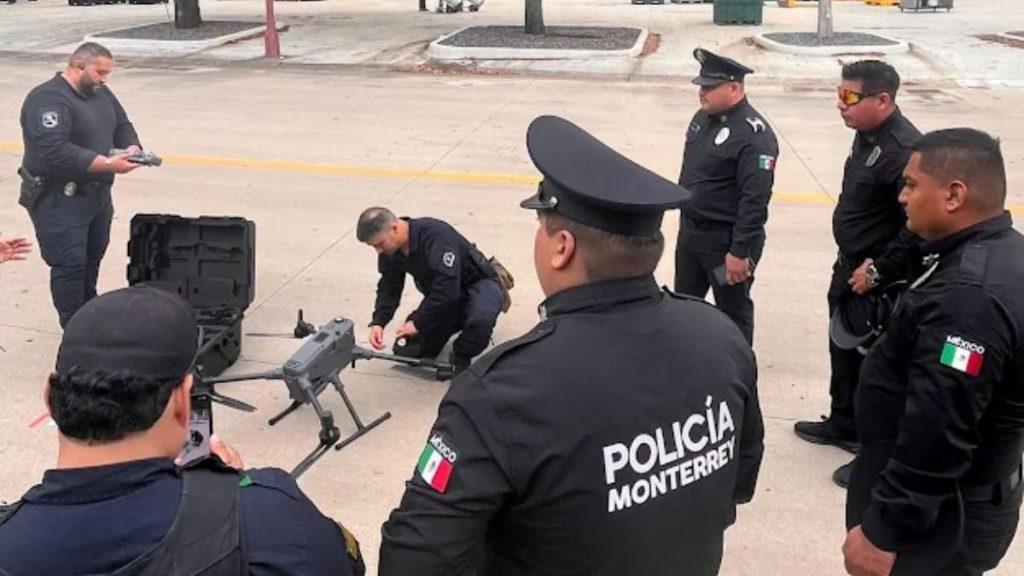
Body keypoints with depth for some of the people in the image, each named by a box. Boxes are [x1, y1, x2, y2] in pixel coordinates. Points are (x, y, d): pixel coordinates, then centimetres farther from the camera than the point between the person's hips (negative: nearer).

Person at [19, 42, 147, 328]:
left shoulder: (101, 93, 10)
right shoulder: (48, 99, -19)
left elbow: (122, 125, 17)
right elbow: (54, 151, -29)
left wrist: (131, 147, -7)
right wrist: (106, 165, -30)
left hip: (97, 194, 8)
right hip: (58, 200, -8)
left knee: (93, 258, 17)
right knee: (70, 265, -5)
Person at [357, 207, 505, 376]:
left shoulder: (435, 236, -34)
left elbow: (447, 288, -39)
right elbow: (389, 288, -2)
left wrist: (418, 323, -32)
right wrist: (378, 322, -19)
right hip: (440, 294, 7)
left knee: (480, 319, -42)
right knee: (408, 351, 0)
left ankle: (461, 359, -10)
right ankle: (459, 321, 21)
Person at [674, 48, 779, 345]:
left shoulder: (754, 135, -23)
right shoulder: (703, 117, 4)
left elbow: (755, 200, -24)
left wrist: (740, 252, -24)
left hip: (726, 239, -8)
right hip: (689, 229, 8)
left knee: (732, 311, 9)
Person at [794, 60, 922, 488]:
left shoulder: (905, 150, -26)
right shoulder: (867, 135, 4)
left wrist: (878, 272, -22)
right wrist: (851, 264, 13)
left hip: (879, 282, -9)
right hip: (850, 267, 10)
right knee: (843, 351, 23)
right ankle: (843, 425, 43)